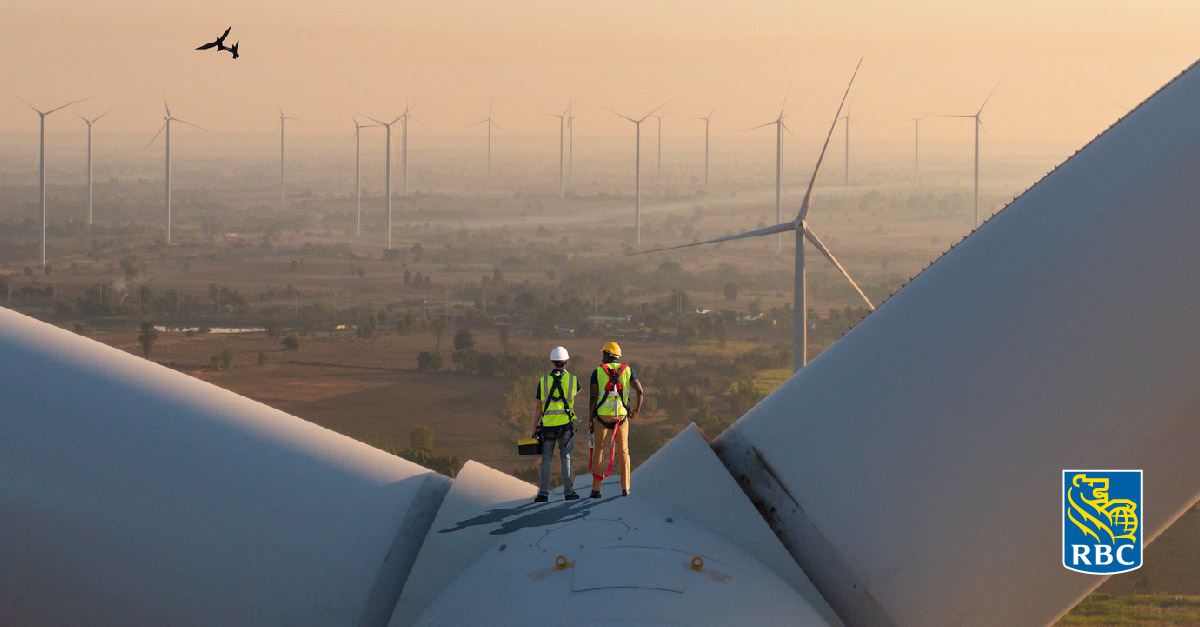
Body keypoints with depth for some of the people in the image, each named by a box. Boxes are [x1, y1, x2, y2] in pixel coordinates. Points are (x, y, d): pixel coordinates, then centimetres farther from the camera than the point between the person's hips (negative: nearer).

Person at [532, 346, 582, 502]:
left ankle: (543, 493, 2)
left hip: (547, 425, 1)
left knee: (546, 460, 5)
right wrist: (566, 373, 21)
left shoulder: (543, 381, -2)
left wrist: (535, 427, 8)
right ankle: (568, 491, 4)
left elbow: (539, 407, 1)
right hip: (565, 425, -1)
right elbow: (579, 389, 23)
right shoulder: (572, 379, -3)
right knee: (566, 458, 5)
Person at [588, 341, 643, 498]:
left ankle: (596, 489, -1)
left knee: (599, 451, 4)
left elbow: (593, 398, -6)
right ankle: (625, 488, 7)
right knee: (623, 451, 11)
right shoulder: (627, 371, 4)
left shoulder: (597, 372, -1)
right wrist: (636, 410, 8)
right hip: (622, 415, 2)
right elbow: (640, 391, -7)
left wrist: (591, 421, -1)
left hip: (602, 415, -2)